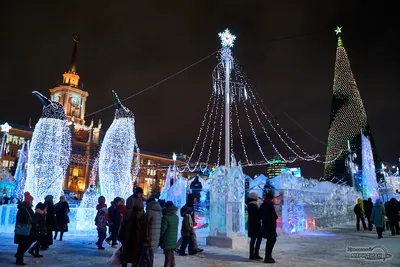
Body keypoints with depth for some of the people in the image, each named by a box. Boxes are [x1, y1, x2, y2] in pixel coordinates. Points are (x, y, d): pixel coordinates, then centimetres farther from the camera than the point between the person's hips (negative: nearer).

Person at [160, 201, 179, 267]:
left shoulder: (165, 217, -16)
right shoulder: (176, 217, 5)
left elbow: (162, 229, -14)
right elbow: (175, 228, 9)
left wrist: (159, 237, -3)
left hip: (167, 240, -6)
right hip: (174, 239, 7)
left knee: (168, 255, -2)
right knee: (171, 254, 18)